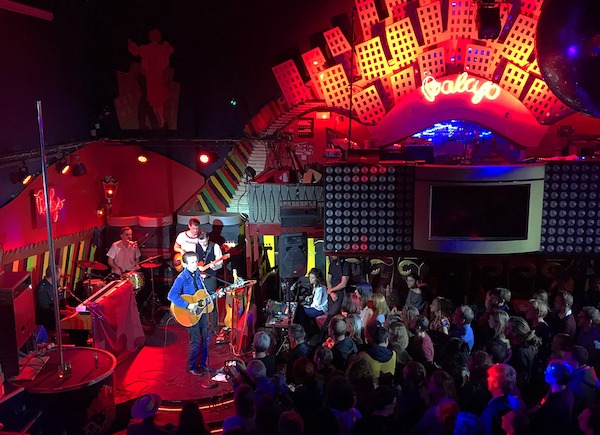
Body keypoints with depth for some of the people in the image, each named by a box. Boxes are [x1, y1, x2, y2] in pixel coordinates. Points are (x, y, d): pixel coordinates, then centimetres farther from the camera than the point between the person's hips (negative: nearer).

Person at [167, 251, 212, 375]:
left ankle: (203, 363, 29)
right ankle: (191, 367, 19)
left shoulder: (197, 274, 2)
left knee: (206, 338, 13)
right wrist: (187, 305, -33)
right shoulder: (182, 278, -19)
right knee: (195, 341, 0)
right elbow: (171, 295, -30)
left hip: (202, 310, 7)